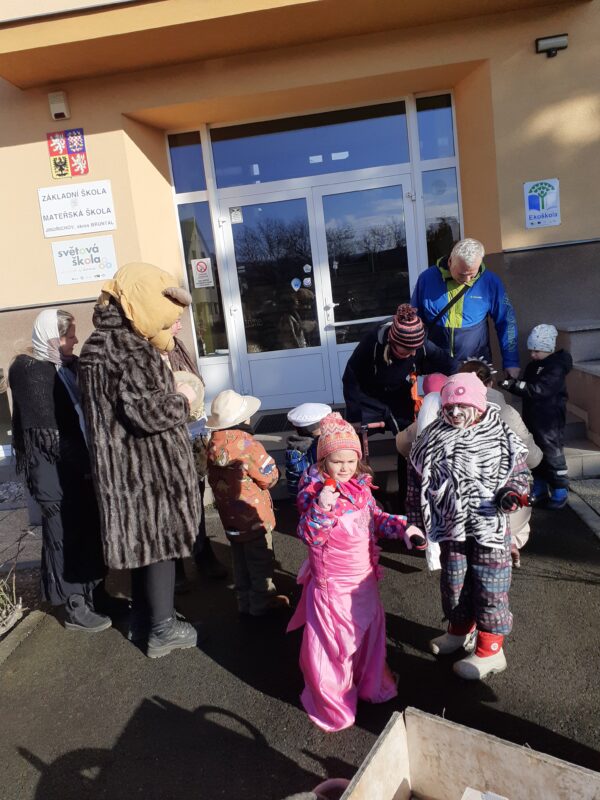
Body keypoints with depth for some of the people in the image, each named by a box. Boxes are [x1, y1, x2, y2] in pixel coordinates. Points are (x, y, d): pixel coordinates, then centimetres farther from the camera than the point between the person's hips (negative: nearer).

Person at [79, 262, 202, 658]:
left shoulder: (114, 339, 12)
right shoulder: (124, 348, -21)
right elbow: (145, 411, -26)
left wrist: (171, 393, 6)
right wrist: (182, 399, -9)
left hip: (137, 465, 10)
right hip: (146, 467, -10)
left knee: (145, 541, 19)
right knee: (160, 541, 3)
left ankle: (144, 619, 34)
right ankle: (163, 629, 18)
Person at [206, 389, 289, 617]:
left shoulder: (213, 445, -4)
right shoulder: (247, 444, -24)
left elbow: (214, 480, 7)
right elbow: (269, 477, -16)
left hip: (229, 516, 7)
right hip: (253, 515, -6)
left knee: (240, 562, 20)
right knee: (261, 562, 11)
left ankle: (245, 601, 33)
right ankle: (262, 603, 23)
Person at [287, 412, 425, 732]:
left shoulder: (361, 486, -1)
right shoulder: (314, 491, -20)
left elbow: (377, 518, 12)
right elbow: (309, 536, -23)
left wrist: (403, 528, -4)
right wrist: (322, 506, -38)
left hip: (364, 577, 7)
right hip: (332, 583, -7)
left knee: (369, 628, 24)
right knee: (334, 640, 6)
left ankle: (370, 682, 49)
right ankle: (331, 700, 30)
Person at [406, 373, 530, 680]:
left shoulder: (502, 437, -10)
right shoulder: (433, 439, -3)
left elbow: (520, 473, 1)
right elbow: (417, 482, 4)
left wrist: (511, 494, -21)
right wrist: (415, 523, 5)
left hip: (491, 527, -3)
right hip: (452, 527, 4)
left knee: (490, 587, 7)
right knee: (453, 582, 18)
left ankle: (490, 651, 24)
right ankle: (461, 630, 43)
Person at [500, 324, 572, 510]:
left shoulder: (556, 367, -16)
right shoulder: (532, 366, 10)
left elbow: (539, 389, -27)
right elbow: (526, 388, 14)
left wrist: (513, 385, -32)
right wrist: (513, 385, -7)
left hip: (550, 422, -8)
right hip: (532, 419, 8)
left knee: (553, 456, 2)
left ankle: (560, 493, 17)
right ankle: (539, 489, 30)